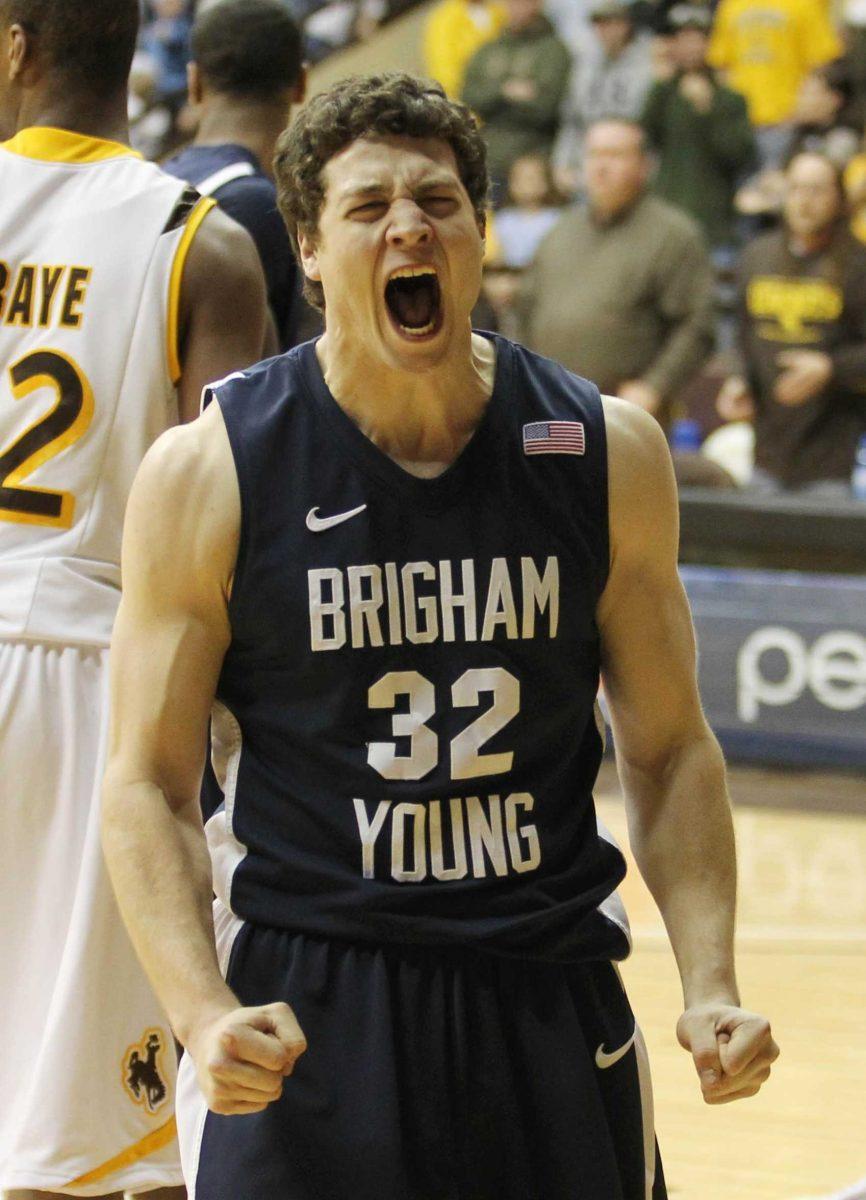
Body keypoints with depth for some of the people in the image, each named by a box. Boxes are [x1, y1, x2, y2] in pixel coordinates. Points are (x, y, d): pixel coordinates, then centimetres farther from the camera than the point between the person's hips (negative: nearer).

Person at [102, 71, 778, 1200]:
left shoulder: (608, 454, 1)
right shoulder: (209, 473, -6)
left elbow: (670, 750, 8)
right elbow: (148, 784, -4)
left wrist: (712, 989, -4)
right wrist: (204, 1014, -19)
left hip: (552, 997, 2)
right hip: (299, 1012, -2)